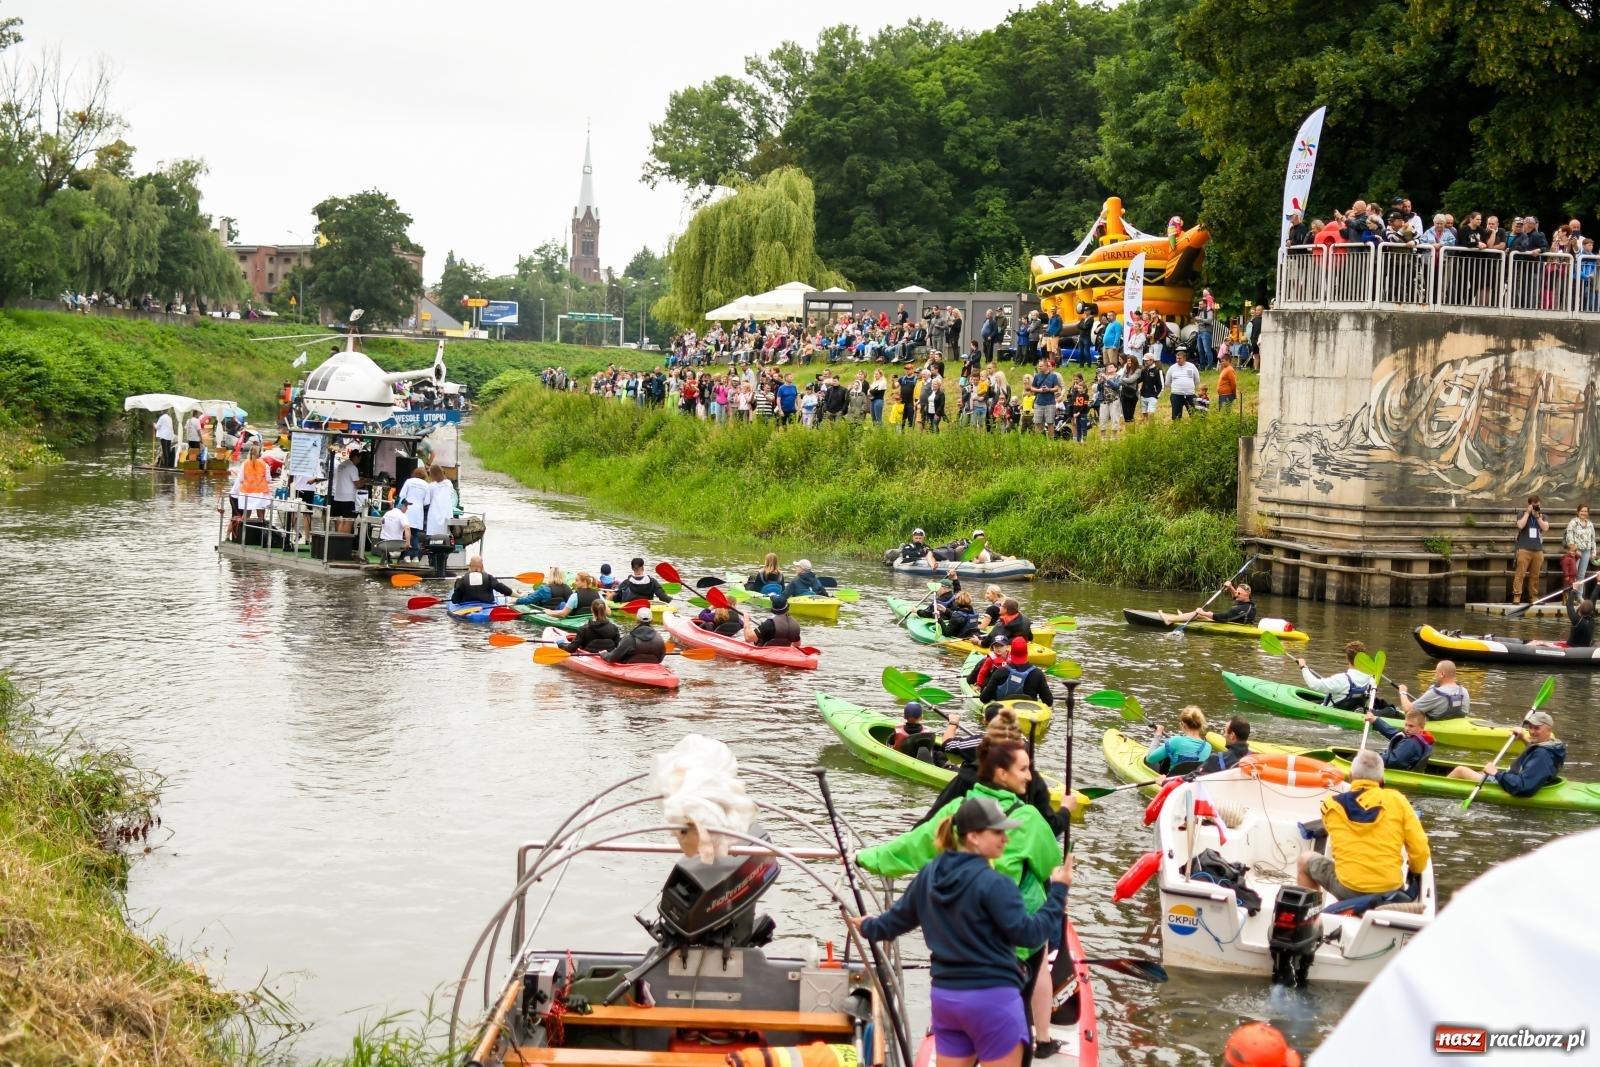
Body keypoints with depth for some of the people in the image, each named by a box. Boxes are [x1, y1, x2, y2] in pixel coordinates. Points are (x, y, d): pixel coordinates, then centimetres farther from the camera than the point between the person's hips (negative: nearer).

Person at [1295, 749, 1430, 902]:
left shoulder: (1332, 805, 0)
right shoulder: (1397, 800, -2)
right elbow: (1420, 850, -1)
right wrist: (1415, 870, 18)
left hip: (1347, 889, -1)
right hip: (1390, 891, 1)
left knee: (1305, 860, 25)